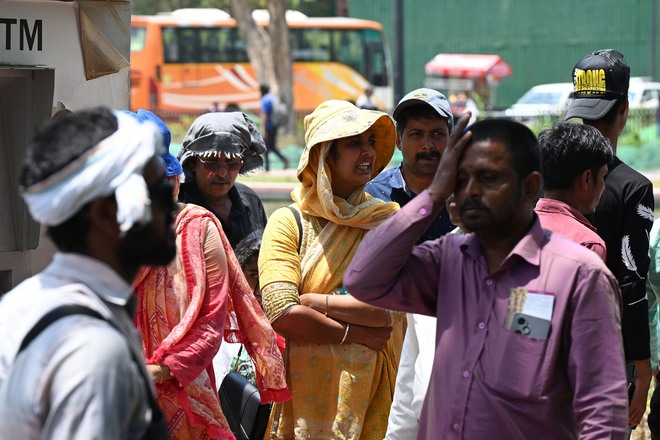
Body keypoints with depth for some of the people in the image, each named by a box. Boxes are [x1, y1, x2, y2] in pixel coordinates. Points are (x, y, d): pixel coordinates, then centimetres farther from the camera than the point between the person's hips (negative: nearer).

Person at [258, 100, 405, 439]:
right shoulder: (288, 223, 0)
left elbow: (387, 311, -10)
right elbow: (282, 315, -13)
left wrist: (310, 300, -11)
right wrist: (356, 333, -9)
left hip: (372, 395, 1)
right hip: (306, 396, -1)